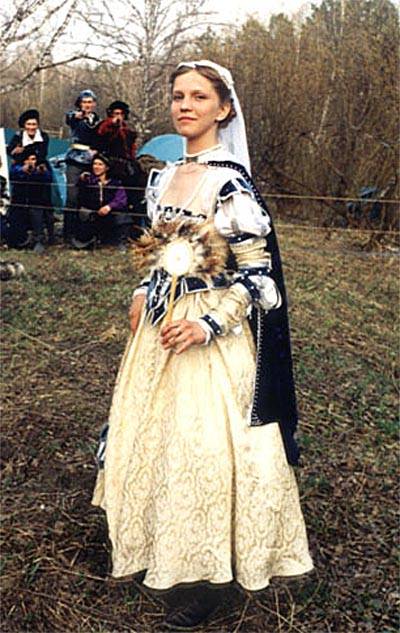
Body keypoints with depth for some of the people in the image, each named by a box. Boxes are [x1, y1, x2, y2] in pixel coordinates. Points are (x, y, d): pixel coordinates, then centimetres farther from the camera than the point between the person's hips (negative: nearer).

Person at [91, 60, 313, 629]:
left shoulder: (231, 182, -14)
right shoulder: (163, 178, 9)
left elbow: (258, 272, -15)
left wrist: (208, 325, -22)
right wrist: (143, 295, 7)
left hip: (211, 336, -8)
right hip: (160, 327, 8)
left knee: (206, 444, -2)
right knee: (155, 433, 16)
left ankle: (210, 574, 17)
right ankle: (168, 554, 37)